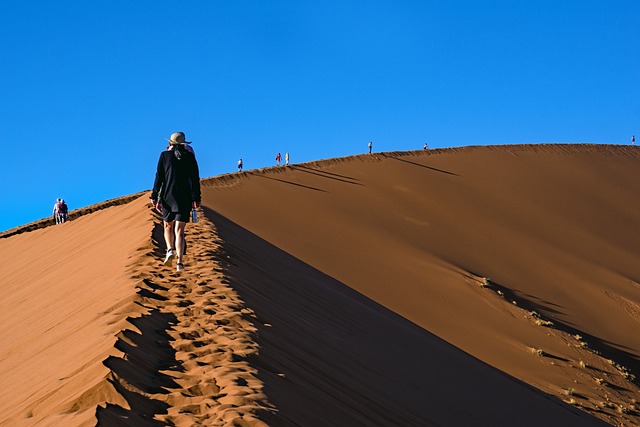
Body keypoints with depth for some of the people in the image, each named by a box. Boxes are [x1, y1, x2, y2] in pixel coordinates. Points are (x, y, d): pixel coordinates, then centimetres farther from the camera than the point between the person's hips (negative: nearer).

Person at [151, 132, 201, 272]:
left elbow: (159, 177, -1)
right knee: (179, 230, -1)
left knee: (168, 227, 21)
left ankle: (170, 250, -2)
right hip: (185, 198, 0)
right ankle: (179, 262, -11)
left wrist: (155, 197, 2)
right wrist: (196, 198, -1)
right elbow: (195, 178, -3)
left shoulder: (165, 155, 1)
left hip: (168, 197, 0)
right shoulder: (190, 156, 2)